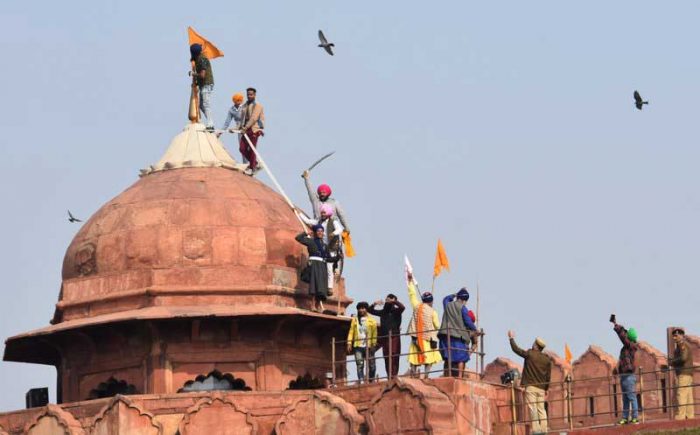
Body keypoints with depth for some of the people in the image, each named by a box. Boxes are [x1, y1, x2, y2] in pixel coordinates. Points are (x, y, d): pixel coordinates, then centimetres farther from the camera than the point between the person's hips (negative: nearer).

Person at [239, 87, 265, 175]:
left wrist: (246, 127, -26)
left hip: (254, 129, -7)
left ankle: (252, 168, 5)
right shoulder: (245, 105, 16)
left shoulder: (257, 105, -7)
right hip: (246, 129, 7)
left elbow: (254, 118, -18)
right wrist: (241, 127, 9)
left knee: (252, 149, -5)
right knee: (242, 148, 3)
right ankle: (255, 164, 19)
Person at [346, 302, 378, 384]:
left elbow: (374, 333, 0)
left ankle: (371, 380, 16)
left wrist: (374, 344, -10)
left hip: (368, 346, -1)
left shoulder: (371, 321, 5)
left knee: (372, 364, 3)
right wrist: (349, 343, -3)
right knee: (359, 364, -8)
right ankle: (361, 381, -10)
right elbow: (351, 332, 8)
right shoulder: (355, 320, 12)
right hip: (358, 346, 1)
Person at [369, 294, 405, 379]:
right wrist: (374, 304, 3)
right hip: (384, 337, 5)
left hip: (394, 337, -5)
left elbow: (402, 307, -19)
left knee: (394, 356, -12)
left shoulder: (396, 311, 1)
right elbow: (370, 311, 20)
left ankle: (394, 375, -15)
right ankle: (389, 376, 7)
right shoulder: (383, 312, 14)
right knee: (386, 357, 4)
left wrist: (393, 301, -15)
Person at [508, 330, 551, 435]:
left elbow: (515, 349, 6)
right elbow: (548, 376, 10)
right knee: (541, 409, 7)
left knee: (532, 408, -8)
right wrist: (546, 388, 20)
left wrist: (512, 338, 21)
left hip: (531, 387, -5)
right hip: (541, 388, 5)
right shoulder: (547, 359, 7)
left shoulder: (529, 354, -5)